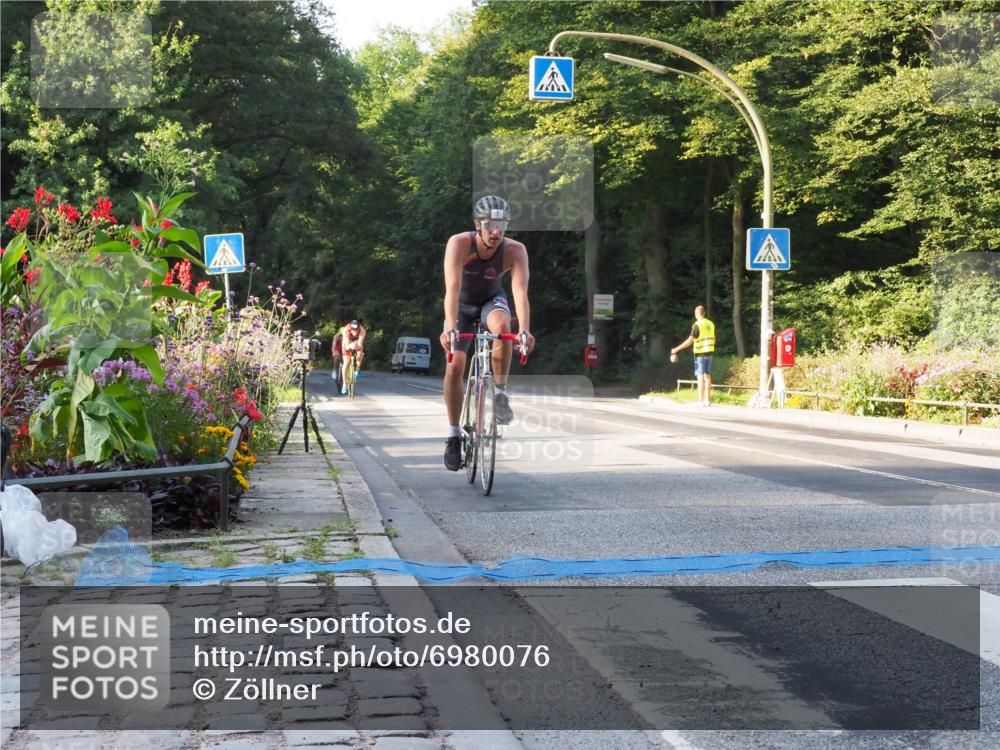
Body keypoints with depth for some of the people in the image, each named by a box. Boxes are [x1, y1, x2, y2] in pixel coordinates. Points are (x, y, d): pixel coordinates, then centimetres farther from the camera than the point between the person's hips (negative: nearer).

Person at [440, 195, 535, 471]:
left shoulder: (515, 250, -28)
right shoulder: (459, 243, -30)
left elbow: (520, 291, -39)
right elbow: (452, 288, -41)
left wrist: (525, 330, -55)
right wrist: (450, 327, -55)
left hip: (491, 302, 0)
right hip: (462, 306, 0)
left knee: (502, 325, -36)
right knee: (454, 366, -14)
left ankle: (501, 393, -18)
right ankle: (454, 435, 2)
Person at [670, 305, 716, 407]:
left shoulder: (697, 325, -14)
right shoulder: (711, 324, 7)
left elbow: (689, 341, -20)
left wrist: (676, 349, -16)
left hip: (700, 353, -6)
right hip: (709, 353, 6)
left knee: (700, 376, -6)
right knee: (707, 376, 9)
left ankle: (700, 400, -8)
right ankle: (707, 400, 10)